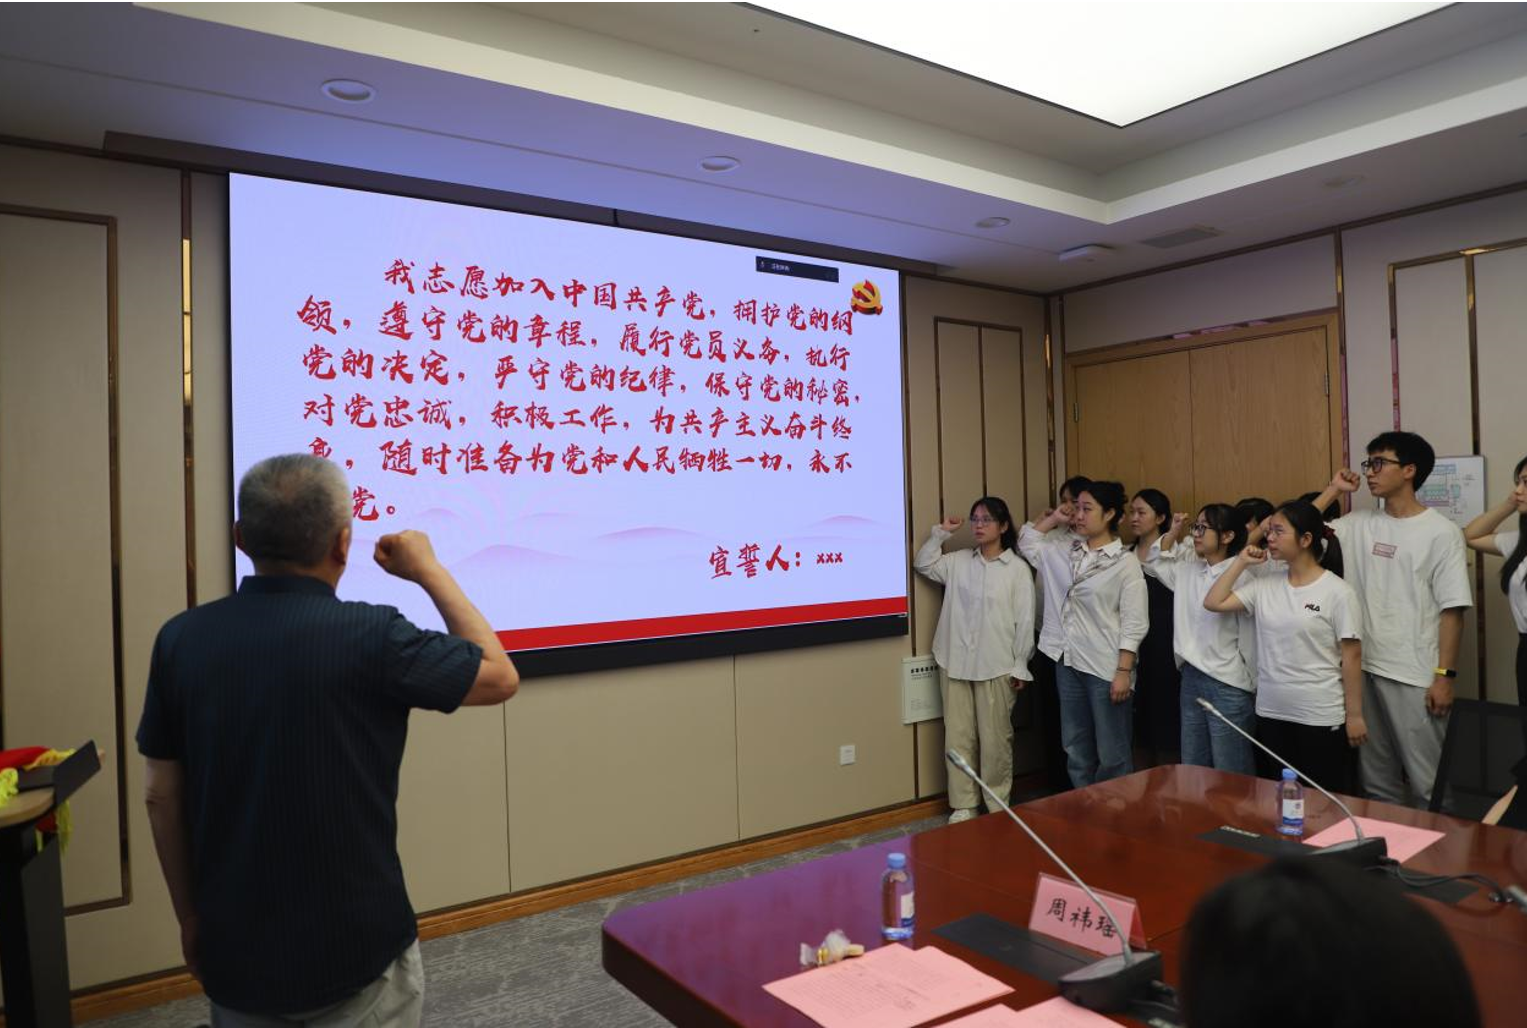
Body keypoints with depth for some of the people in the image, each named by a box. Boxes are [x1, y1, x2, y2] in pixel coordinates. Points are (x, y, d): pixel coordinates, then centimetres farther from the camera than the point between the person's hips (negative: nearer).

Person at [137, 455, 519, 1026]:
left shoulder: (181, 639, -8)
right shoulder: (369, 637, -22)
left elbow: (162, 798, 0)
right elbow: (500, 678, -8)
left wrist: (189, 918, 13)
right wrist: (429, 571, 0)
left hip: (234, 956, 5)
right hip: (356, 954, -4)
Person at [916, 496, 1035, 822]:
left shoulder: (1018, 568, -4)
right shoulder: (958, 561, 8)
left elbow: (1025, 621, -4)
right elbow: (923, 565, 11)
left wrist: (1020, 666, -4)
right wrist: (940, 533, 3)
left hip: (996, 667, -3)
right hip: (955, 664, 4)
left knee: (995, 739, 6)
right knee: (958, 738, 7)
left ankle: (998, 806, 22)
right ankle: (964, 805, 18)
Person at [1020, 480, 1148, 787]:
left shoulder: (1125, 562, -11)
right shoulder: (1067, 548, 6)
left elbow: (1134, 624, -12)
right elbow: (1027, 542, 19)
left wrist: (1124, 672, -16)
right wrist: (1054, 518, 7)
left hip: (1106, 669, -6)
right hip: (1068, 664, 6)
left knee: (1112, 755, 5)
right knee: (1076, 751, 15)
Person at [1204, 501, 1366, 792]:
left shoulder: (1337, 592, -9)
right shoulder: (1264, 585, 4)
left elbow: (1351, 657, -7)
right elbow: (1213, 602, -1)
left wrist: (1354, 715, -6)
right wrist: (1241, 562, 0)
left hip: (1321, 717, -5)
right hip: (1271, 713, 5)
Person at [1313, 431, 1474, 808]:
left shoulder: (1441, 532, -7)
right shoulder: (1359, 524, 7)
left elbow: (1452, 609, -8)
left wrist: (1445, 675, -11)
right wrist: (1333, 490, 1)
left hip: (1417, 677, -5)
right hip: (1365, 668, 5)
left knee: (1426, 782, 5)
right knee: (1376, 777, 16)